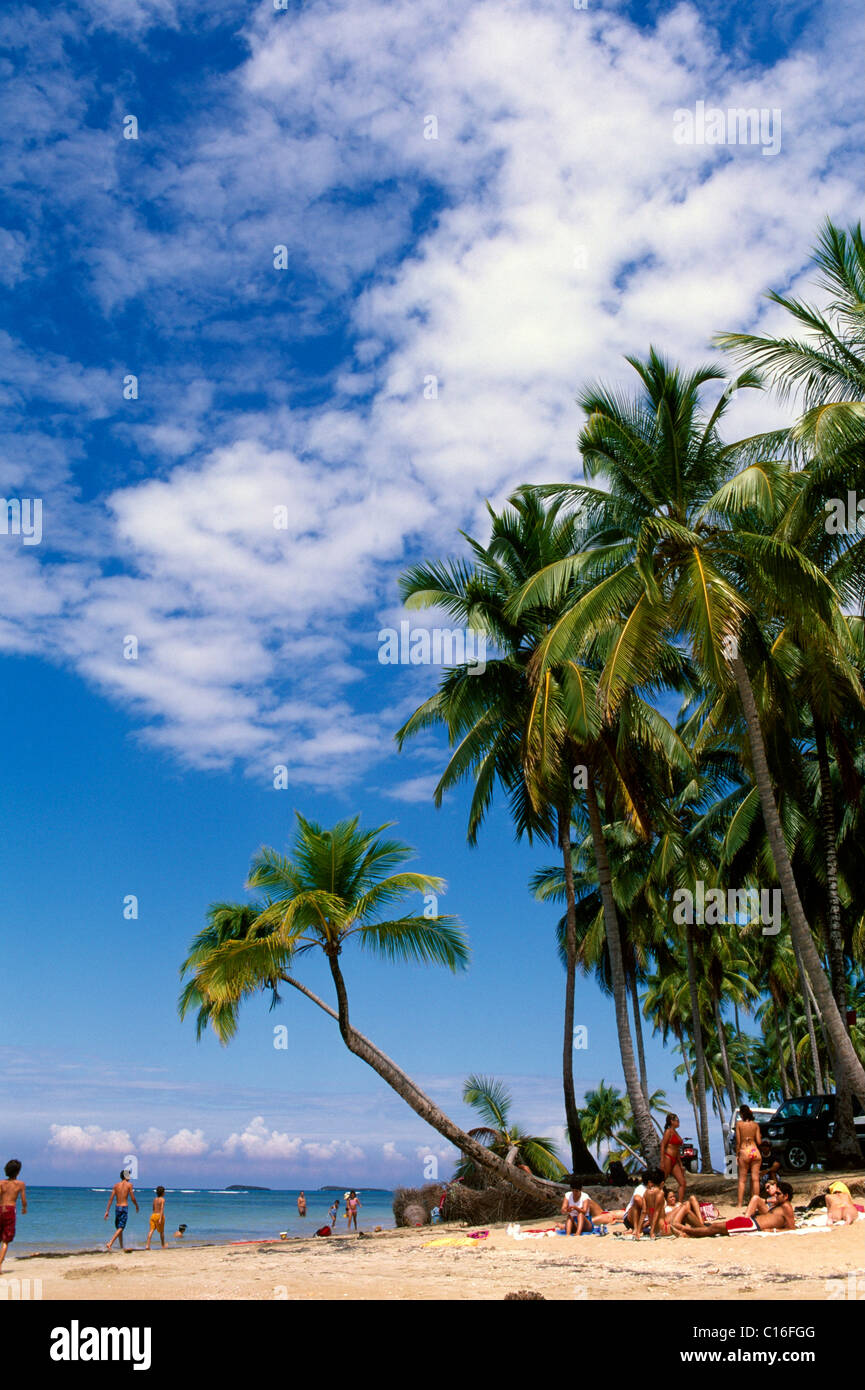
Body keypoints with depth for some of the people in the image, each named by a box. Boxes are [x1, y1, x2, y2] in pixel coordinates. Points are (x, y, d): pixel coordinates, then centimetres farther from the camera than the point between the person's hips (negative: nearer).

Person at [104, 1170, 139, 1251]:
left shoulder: (116, 1185, 8)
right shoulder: (129, 1185, -3)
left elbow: (111, 1199, 3)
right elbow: (133, 1199, -4)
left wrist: (107, 1211, 4)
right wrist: (136, 1206, 14)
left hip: (117, 1207, 5)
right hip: (124, 1207, -5)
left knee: (118, 1227, 18)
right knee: (120, 1228, -6)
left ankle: (121, 1246, 24)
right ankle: (110, 1243, -23)